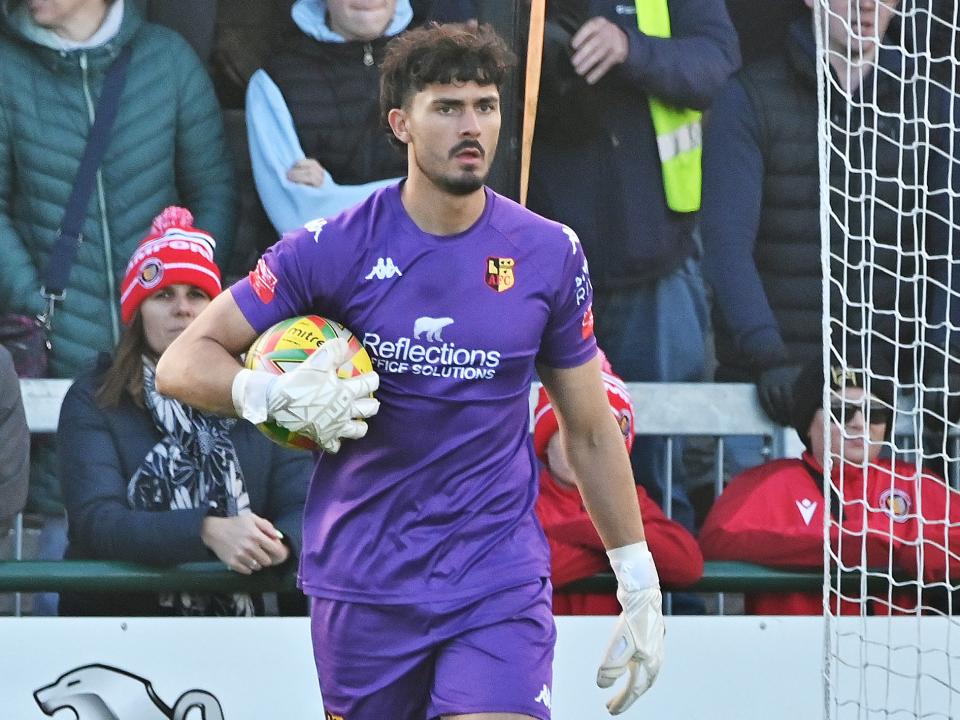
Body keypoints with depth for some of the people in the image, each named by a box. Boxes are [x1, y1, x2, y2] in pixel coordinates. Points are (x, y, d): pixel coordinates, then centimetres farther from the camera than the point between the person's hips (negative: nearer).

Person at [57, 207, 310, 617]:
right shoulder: (91, 402, 3)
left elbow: (305, 508, 2)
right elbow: (96, 522, -10)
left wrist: (280, 542, -22)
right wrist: (207, 532, -26)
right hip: (115, 617, -2)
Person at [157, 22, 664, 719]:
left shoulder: (551, 255, 1)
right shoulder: (331, 249, -5)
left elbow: (590, 433, 11)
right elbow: (182, 362, -2)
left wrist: (641, 588, 10)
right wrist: (276, 394, -22)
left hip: (499, 578, 0)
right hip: (362, 579, 0)